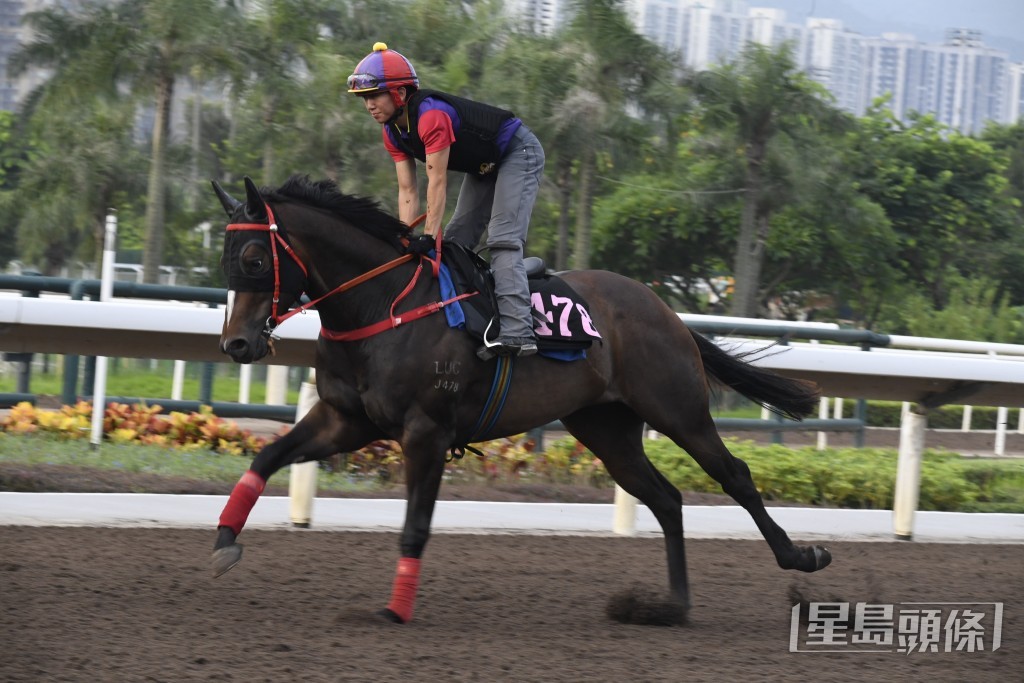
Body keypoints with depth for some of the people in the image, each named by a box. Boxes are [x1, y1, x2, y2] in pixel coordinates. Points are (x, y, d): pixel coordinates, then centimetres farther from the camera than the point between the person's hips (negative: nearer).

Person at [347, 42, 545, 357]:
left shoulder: (431, 115, -32)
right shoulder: (392, 131, -4)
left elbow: (438, 183, -33)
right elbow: (407, 192, -6)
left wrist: (429, 236, -35)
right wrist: (406, 240, -15)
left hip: (519, 153, -10)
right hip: (485, 167, 10)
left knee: (502, 239, -22)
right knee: (454, 241, 7)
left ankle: (516, 331, -31)